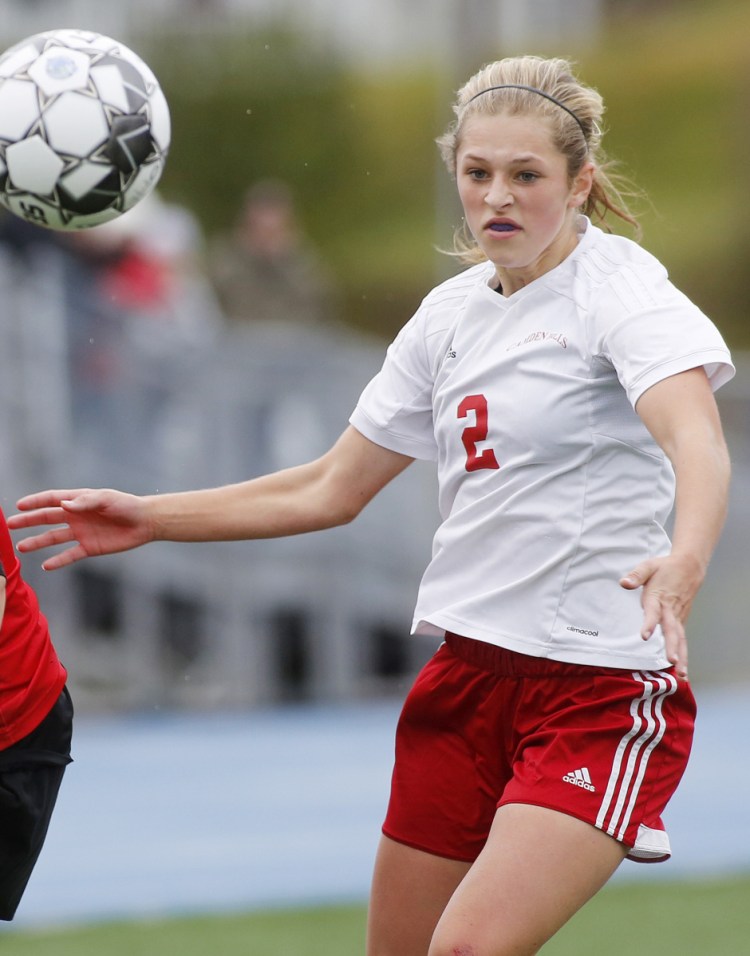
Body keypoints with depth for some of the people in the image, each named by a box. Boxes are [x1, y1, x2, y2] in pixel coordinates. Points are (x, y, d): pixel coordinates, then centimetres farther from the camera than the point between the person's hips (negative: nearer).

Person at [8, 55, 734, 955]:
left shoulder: (620, 289, -10)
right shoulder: (451, 313, 11)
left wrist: (684, 559, -50)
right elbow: (333, 489, 20)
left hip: (605, 686, -7)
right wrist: (148, 519, 16)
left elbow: (697, 441, -29)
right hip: (468, 669, 7)